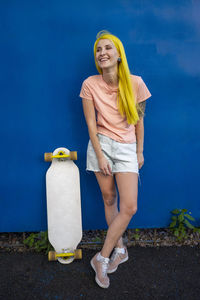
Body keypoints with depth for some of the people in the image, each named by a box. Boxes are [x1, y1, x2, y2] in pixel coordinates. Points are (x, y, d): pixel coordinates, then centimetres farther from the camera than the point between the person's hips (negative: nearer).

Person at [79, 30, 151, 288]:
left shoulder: (135, 83, -5)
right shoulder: (90, 84, -5)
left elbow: (139, 120, 3)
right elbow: (91, 124, -5)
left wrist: (140, 151, 6)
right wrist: (100, 156, -8)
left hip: (127, 147, 0)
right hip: (101, 144, 0)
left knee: (129, 207, -8)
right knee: (109, 200, 9)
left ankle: (102, 257, 9)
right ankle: (120, 249, 30)